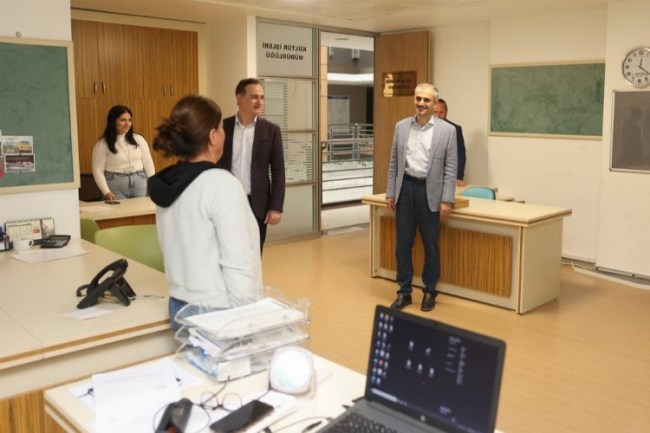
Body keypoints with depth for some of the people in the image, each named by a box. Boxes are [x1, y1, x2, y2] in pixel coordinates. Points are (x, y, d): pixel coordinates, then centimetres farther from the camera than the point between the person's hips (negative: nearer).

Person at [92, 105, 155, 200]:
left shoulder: (139, 139, 7)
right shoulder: (102, 144, -3)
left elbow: (148, 164, 10)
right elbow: (98, 170, -5)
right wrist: (106, 192, -15)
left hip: (140, 183, 3)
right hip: (116, 186, -3)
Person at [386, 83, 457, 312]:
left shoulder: (447, 130, -3)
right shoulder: (401, 126, 5)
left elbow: (450, 168, -4)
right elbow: (394, 163, 9)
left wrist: (447, 200, -9)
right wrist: (390, 192, 6)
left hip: (429, 191, -2)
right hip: (405, 189, 2)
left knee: (431, 246, 7)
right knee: (403, 244, 6)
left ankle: (429, 292, 22)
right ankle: (404, 292, 17)